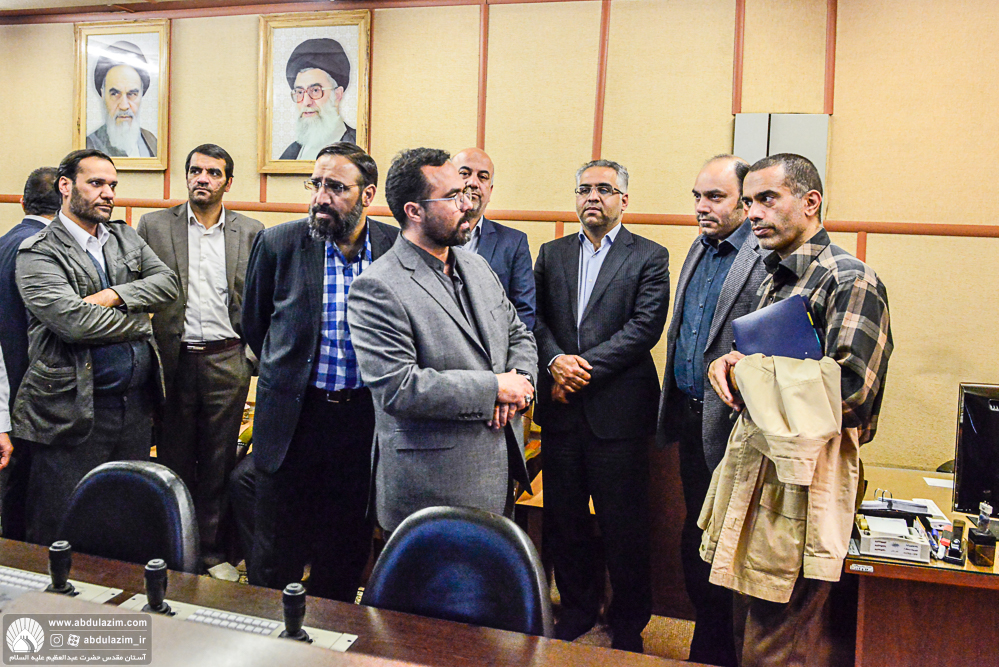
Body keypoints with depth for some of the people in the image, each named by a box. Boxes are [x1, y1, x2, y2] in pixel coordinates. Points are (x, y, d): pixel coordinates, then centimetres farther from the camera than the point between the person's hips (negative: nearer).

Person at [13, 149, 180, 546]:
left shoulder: (126, 238, 13)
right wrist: (138, 322, -6)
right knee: (62, 535, 5)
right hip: (73, 410, -5)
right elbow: (73, 320, -20)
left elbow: (168, 282, 2)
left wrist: (115, 295, -13)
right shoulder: (37, 254, -7)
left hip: (136, 403, 6)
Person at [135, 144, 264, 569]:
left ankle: (214, 552, 23)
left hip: (226, 362, 0)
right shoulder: (154, 226, 4)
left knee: (218, 464, 9)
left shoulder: (251, 233, 5)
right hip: (173, 360, 0)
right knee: (174, 462, 11)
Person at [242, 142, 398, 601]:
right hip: (293, 417, 0)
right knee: (275, 557, 11)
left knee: (347, 553, 16)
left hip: (364, 420, 1)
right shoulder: (277, 244, -5)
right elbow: (253, 324, 10)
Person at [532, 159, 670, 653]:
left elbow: (645, 326, -10)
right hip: (561, 407, 4)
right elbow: (536, 317, 6)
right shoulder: (552, 254, 13)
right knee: (564, 517, 13)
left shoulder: (649, 257, 1)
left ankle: (628, 621, 25)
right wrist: (556, 360, -12)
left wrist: (586, 367, -15)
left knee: (623, 523, 5)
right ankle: (578, 607, 33)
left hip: (618, 408, -3)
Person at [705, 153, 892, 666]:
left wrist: (751, 372, -11)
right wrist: (730, 365, 1)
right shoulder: (777, 278, 16)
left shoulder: (849, 280, -12)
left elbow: (850, 394, -21)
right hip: (757, 465, 9)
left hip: (803, 478, -8)